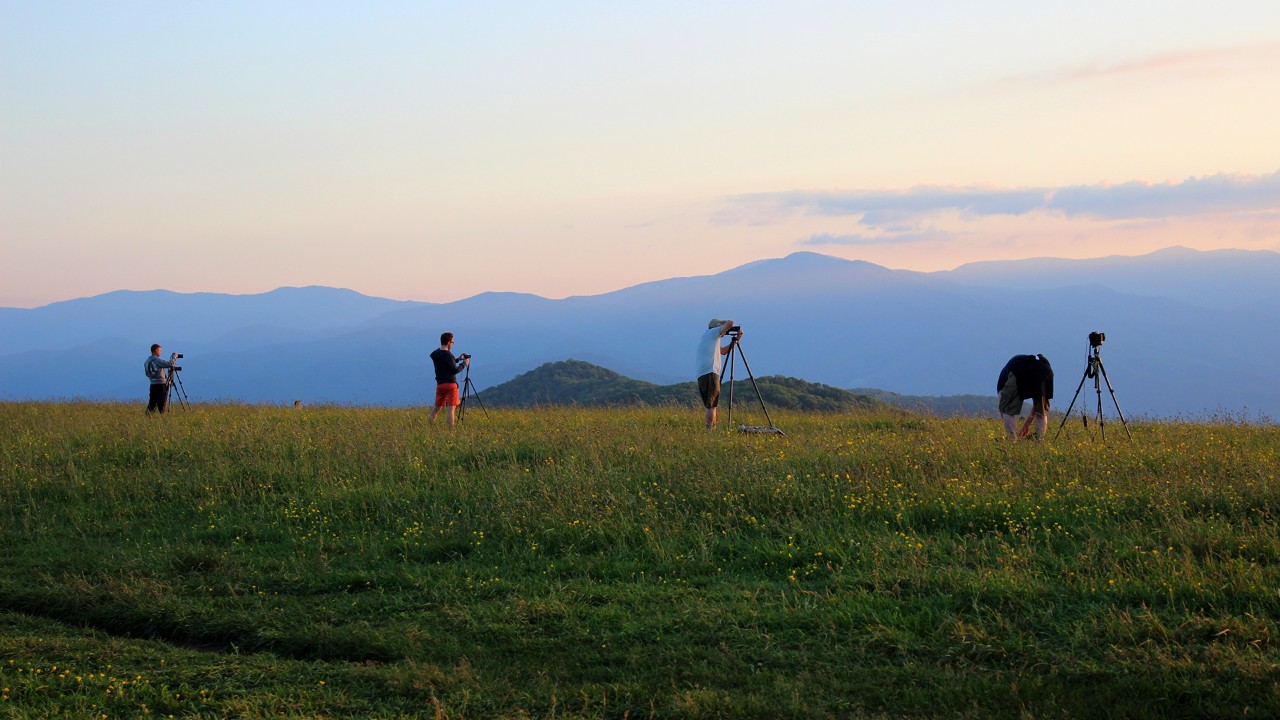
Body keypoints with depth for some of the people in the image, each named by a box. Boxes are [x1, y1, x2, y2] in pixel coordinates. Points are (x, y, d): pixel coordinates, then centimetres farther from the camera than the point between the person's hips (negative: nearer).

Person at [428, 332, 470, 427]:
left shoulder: (435, 354, 9)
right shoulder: (447, 355, -15)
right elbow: (455, 370, -15)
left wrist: (458, 359, 19)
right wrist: (464, 363, -1)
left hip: (440, 384, 7)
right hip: (450, 384, -7)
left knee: (437, 407, 15)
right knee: (452, 408, -5)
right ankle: (451, 428, -8)